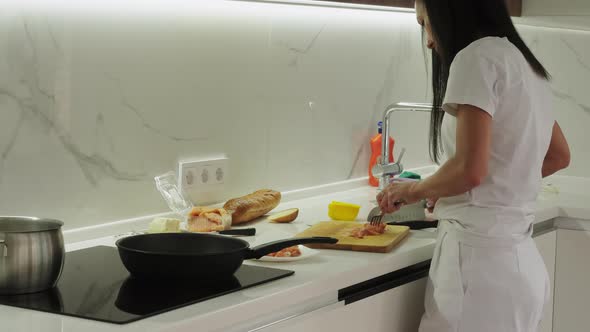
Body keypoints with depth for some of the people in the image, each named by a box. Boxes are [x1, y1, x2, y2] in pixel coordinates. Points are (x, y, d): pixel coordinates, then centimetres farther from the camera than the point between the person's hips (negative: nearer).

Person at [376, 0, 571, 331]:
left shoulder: (477, 57, -12)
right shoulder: (526, 64, 14)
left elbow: (469, 170, -20)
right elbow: (559, 156, 26)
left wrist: (415, 190, -3)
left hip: (481, 257, -9)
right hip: (519, 260, 9)